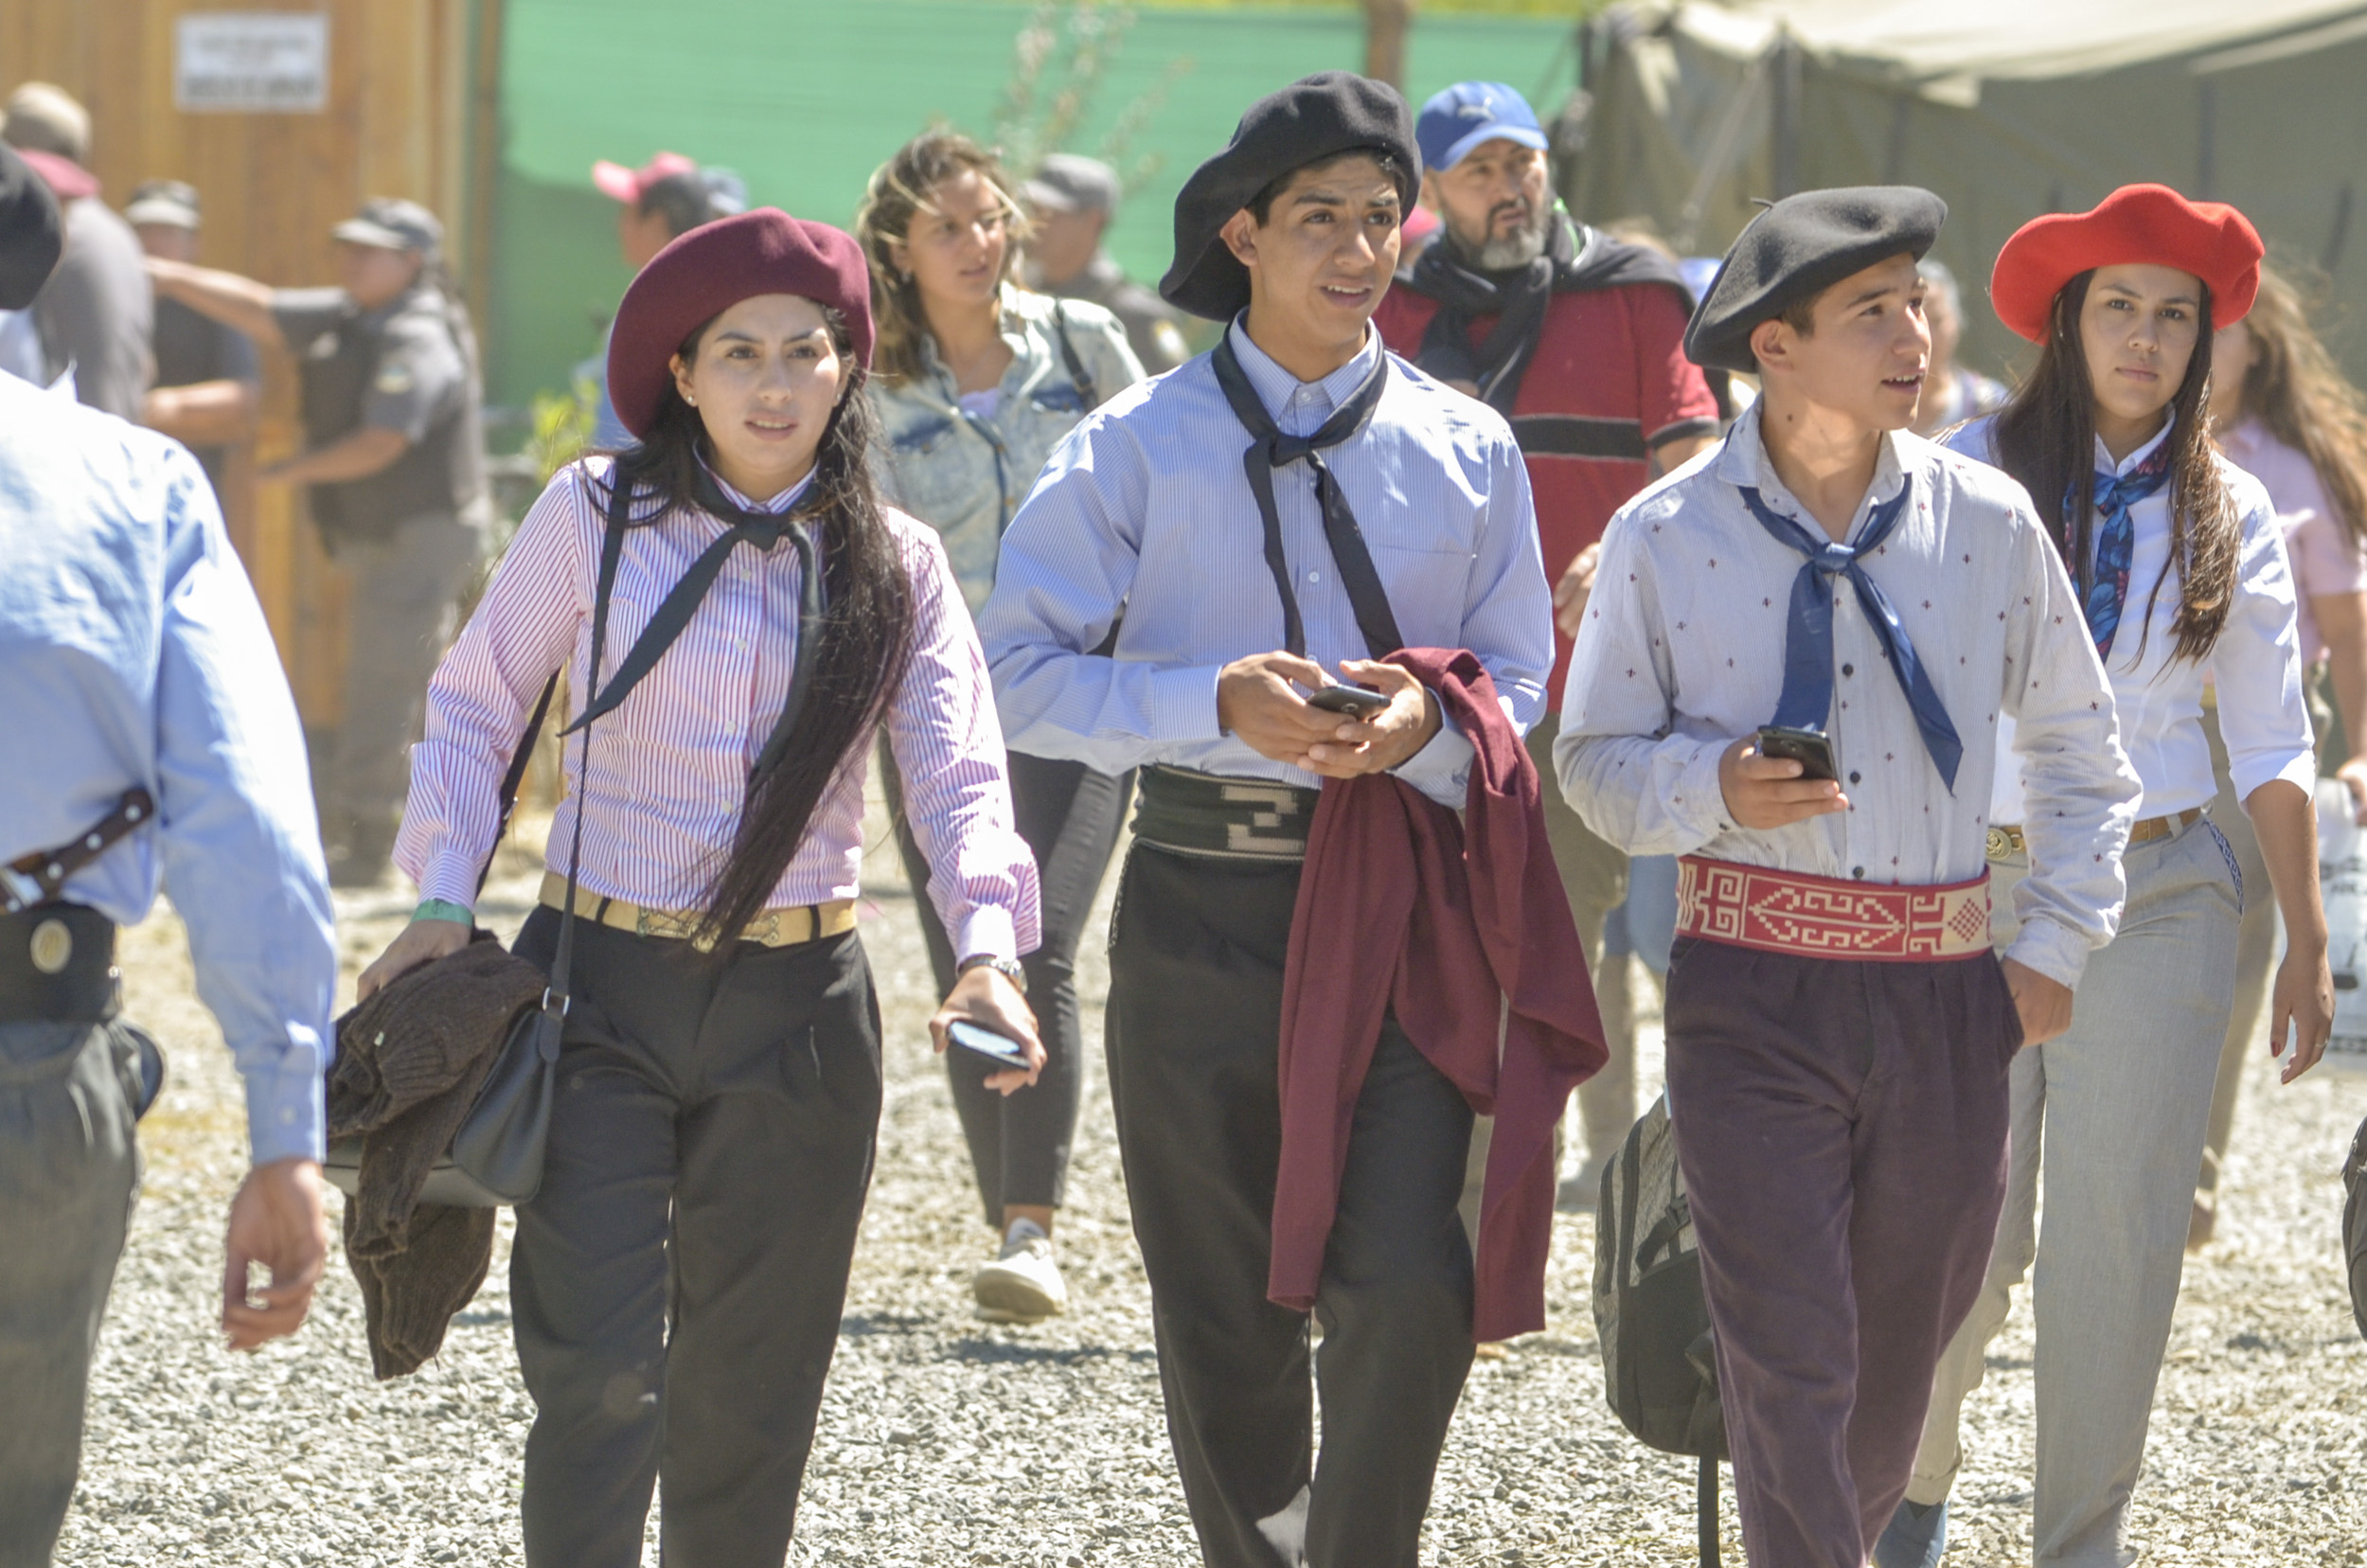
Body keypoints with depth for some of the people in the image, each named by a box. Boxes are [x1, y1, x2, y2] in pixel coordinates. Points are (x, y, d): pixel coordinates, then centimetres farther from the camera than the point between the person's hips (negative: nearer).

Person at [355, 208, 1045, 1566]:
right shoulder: (595, 515, -1)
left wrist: (988, 949, -23)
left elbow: (959, 773, -5)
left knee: (749, 1390, 9)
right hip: (604, 987, -2)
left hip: (797, 1006, 2)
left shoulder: (896, 565, 4)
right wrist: (445, 897, -5)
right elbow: (476, 705, 7)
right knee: (597, 1369, -11)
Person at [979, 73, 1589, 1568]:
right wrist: (1221, 705, -18)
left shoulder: (1467, 450, 7)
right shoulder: (1140, 446, 1)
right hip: (1205, 900, 0)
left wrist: (1428, 727, -14)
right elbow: (1023, 674, -4)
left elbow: (1520, 694, 10)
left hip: (1400, 916, 0)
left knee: (1412, 1293, -15)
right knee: (1222, 1313, 8)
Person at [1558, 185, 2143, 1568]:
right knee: (1791, 1362, -10)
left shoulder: (1988, 522, 3)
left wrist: (2056, 944, 7)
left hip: (1946, 998, 3)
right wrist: (1713, 786, -15)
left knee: (1899, 1365, 14)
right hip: (1755, 997, -3)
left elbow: (2081, 745, 14)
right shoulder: (1667, 541, -3)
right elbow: (1595, 759, 5)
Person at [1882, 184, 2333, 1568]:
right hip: (1979, 887, -1)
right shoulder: (1977, 476, -1)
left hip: (2160, 897, 1)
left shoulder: (2226, 511, 6)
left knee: (2120, 1244, 1)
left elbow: (2272, 749, 8)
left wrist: (2309, 946, 5)